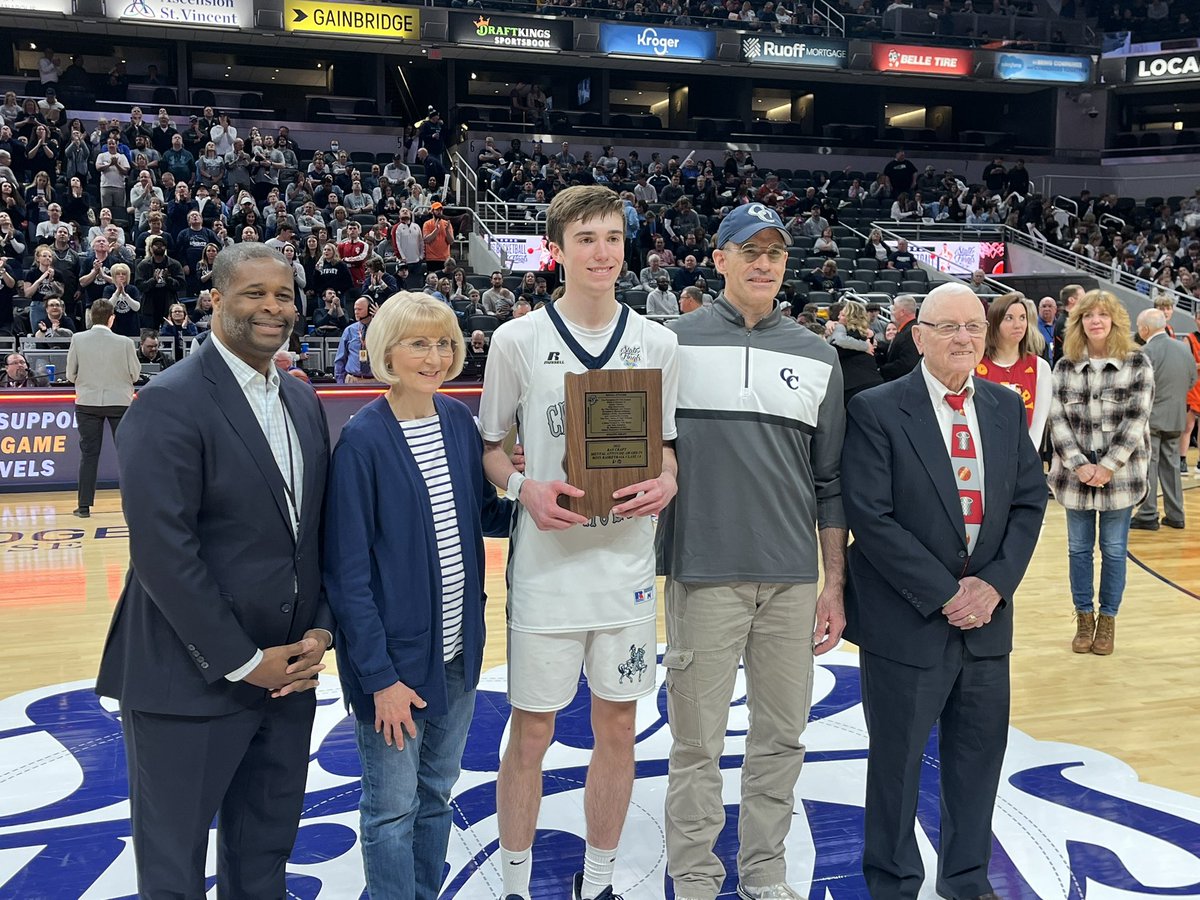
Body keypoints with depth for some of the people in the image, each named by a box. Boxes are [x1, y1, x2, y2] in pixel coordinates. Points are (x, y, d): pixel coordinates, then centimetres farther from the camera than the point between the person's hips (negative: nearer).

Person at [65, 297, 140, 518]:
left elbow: (70, 374, 1)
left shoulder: (78, 339, -7)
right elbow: (135, 374, -1)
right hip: (119, 401, -1)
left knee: (88, 454, 6)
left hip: (87, 402, 1)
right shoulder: (124, 343, -11)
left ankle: (84, 505, 7)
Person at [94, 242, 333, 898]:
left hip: (289, 672, 7)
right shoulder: (169, 404, -14)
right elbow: (162, 552, -19)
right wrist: (241, 662, -16)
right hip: (191, 682, -6)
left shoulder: (303, 402, 10)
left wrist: (321, 629, -1)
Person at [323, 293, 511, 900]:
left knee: (437, 792, 20)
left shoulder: (458, 420, 1)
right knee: (393, 805, 9)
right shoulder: (363, 439, -16)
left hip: (458, 646, 6)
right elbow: (347, 571, -15)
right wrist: (379, 675, -16)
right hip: (395, 655, -6)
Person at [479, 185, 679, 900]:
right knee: (530, 731, 7)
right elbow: (489, 445, 5)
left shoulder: (657, 343, 4)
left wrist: (667, 481, -9)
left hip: (629, 564, 3)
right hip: (547, 565, -2)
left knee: (618, 728, 12)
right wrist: (524, 487, -15)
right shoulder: (518, 339, -2)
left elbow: (667, 444, 12)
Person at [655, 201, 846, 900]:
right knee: (697, 742, 5)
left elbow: (830, 481, 11)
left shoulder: (818, 357, 9)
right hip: (704, 574, -3)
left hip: (794, 579, 3)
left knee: (782, 737, 12)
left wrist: (835, 586, 9)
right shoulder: (674, 342, 0)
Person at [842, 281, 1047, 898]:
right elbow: (870, 516, -15)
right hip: (907, 622, -5)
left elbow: (1030, 500, 8)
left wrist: (996, 582, -7)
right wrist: (943, 594, -16)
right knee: (897, 761, 8)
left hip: (987, 616, 5)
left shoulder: (1006, 408, 8)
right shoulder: (876, 411, -10)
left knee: (980, 755, 15)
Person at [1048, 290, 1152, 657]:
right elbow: (1057, 420, -1)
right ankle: (1084, 617, 22)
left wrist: (1107, 467, -14)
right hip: (1074, 475, 2)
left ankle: (1107, 620, 20)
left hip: (1120, 475, -2)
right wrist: (1080, 466, -13)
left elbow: (1136, 419, -7)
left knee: (1114, 550, 6)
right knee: (1078, 548, 9)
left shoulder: (1137, 363, -2)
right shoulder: (1064, 367, 4)